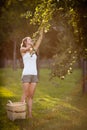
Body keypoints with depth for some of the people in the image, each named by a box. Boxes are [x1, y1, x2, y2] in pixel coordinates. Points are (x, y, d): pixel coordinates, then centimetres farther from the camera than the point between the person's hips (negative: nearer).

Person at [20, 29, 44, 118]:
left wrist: (42, 28, 6)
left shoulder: (34, 50, 16)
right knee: (25, 95, -4)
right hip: (26, 74, -5)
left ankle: (30, 114, 7)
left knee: (31, 95, 5)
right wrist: (31, 46, -39)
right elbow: (27, 48, -21)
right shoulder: (22, 50, 4)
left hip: (34, 75, 5)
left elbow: (40, 38, 11)